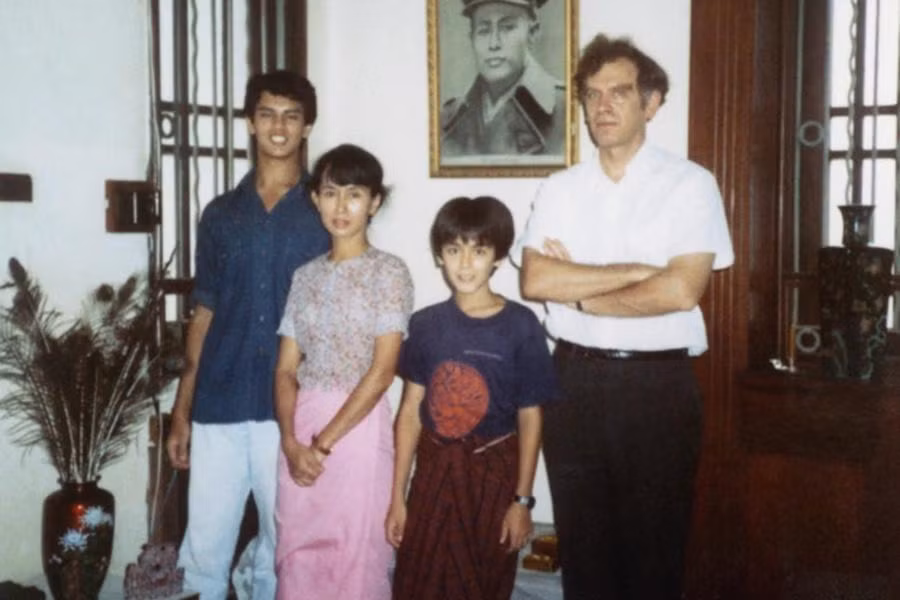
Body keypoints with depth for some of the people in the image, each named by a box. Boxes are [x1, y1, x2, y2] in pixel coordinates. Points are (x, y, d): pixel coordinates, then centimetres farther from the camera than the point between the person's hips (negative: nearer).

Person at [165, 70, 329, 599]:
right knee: (204, 549, 5)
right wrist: (182, 409, 8)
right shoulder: (220, 215, 9)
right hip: (218, 407, 2)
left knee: (284, 548, 9)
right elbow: (204, 315, 11)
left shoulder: (326, 215, 2)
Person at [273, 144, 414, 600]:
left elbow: (382, 371, -11)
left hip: (358, 427, -4)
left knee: (354, 559, 2)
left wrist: (324, 443, -12)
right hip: (301, 428, 5)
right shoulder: (305, 276, 10)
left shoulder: (388, 272, -4)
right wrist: (290, 441, -8)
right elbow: (286, 368, 7)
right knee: (297, 558, 10)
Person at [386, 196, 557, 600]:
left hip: (494, 474, -2)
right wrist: (397, 496, 2)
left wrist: (522, 500, -5)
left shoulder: (520, 326, -9)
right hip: (434, 470, 3)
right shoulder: (426, 324, 0)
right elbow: (410, 412, 2)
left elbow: (529, 419, -5)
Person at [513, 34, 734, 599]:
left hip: (659, 382, -3)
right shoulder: (558, 189, 6)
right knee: (582, 542, 13)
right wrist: (637, 270, -13)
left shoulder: (691, 184, -4)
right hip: (576, 380, 3)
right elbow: (534, 281, -8)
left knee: (655, 547, 9)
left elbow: (681, 290, -16)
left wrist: (576, 291, -8)